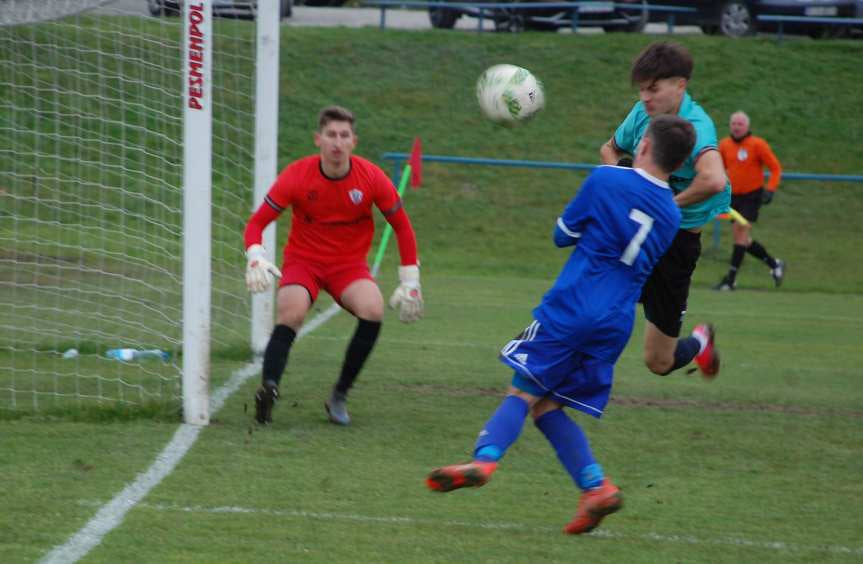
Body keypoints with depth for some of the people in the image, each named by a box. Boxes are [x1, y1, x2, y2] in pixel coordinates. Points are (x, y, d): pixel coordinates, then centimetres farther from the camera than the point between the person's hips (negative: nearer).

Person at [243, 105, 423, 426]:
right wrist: (256, 259, -29)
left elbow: (402, 227, 2)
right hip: (303, 261, -1)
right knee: (291, 314, -32)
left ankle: (339, 397, -14)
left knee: (373, 310, -28)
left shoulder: (371, 178, -10)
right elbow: (257, 222, -9)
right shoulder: (296, 176, -13)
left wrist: (410, 283, 0)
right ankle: (268, 390, -42)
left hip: (350, 264, 1)